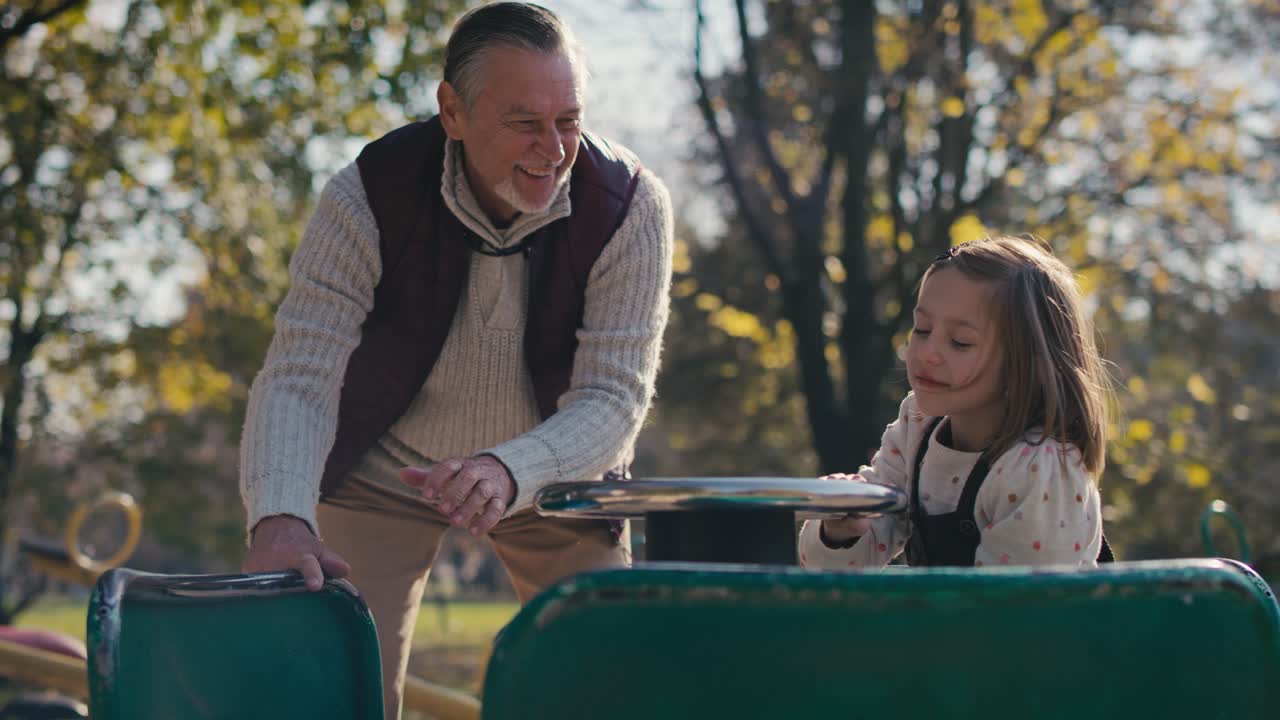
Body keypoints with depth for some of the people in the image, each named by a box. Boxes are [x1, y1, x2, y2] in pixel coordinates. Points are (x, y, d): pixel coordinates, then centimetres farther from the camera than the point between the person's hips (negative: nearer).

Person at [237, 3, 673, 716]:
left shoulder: (631, 206, -25)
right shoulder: (367, 197, -27)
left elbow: (615, 397, -28)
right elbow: (299, 377, -30)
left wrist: (509, 471, -49)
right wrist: (281, 518, -50)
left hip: (553, 474, 1)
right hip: (383, 468, -1)